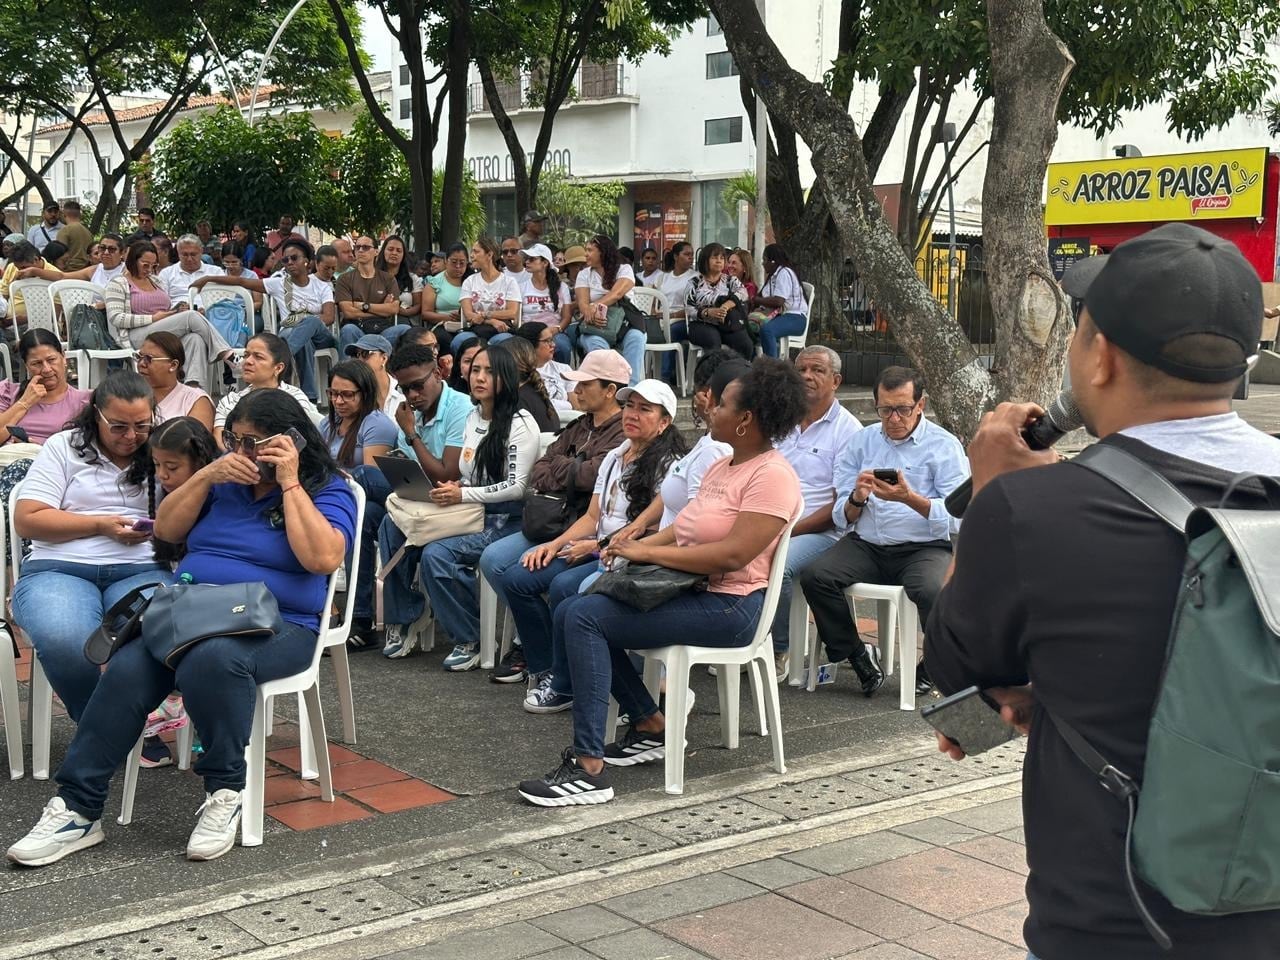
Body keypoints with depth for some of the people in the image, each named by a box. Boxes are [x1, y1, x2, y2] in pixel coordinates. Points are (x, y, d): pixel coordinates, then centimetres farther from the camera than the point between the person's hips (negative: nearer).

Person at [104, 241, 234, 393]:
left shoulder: (155, 281, 25)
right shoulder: (118, 284, 5)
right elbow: (115, 318, -7)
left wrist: (178, 310, 6)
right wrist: (152, 318, -12)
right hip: (138, 338, -6)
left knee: (195, 339, -31)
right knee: (191, 316, -24)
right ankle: (225, 353, -20)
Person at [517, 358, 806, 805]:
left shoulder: (772, 476, -15)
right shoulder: (723, 467, 16)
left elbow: (733, 555, -25)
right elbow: (686, 529, 17)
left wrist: (649, 553, -19)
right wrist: (640, 544, -4)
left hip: (727, 605, -10)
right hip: (688, 590, 10)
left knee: (584, 617, -21)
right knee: (569, 613, 2)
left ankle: (589, 769, -22)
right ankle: (651, 726, 9)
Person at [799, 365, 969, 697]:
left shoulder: (944, 446, 1)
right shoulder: (862, 441, 13)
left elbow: (957, 515, -12)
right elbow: (842, 518, 9)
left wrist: (910, 498, -26)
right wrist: (857, 498, -14)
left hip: (923, 548, -3)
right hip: (866, 545, 4)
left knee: (934, 591, -35)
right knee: (813, 576, -23)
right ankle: (858, 656, -2)